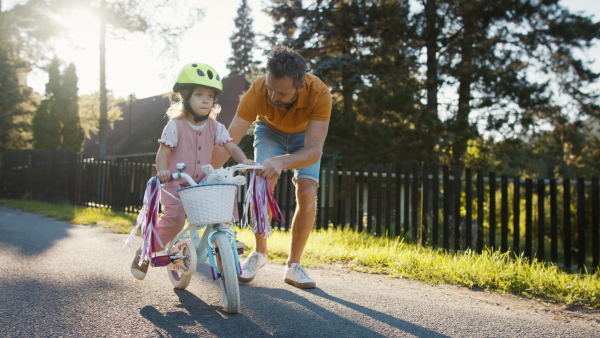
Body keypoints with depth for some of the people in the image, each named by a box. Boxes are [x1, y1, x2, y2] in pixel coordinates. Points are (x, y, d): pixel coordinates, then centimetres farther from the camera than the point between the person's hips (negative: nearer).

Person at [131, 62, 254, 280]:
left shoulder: (215, 127, 2)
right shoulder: (175, 125, -9)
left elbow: (230, 146, -4)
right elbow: (163, 151, -14)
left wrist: (244, 160, -24)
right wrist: (162, 171, -34)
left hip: (202, 183, 4)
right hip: (175, 183, -4)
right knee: (173, 219, -19)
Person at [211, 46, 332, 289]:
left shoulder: (319, 93, -39)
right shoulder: (258, 91, -36)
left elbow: (314, 150, -43)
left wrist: (282, 162, -62)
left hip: (305, 134, 0)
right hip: (270, 131, 1)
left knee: (307, 194, -19)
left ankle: (293, 266, -3)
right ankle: (259, 253, 1)